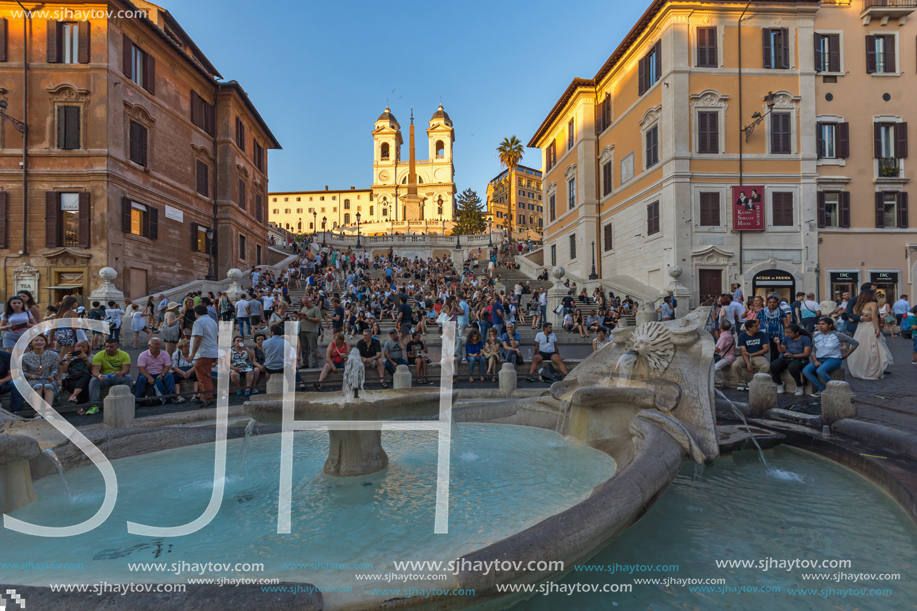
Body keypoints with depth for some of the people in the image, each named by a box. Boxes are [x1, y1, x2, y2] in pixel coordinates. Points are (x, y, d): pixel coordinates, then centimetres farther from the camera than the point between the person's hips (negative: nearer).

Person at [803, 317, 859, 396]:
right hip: (819, 359, 5)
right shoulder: (816, 336, 9)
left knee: (820, 371, -35)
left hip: (833, 359, -5)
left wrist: (846, 354, 2)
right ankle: (822, 390, -14)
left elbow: (855, 343, 2)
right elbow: (813, 350, 10)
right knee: (805, 371, -22)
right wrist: (815, 361, -7)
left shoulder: (837, 335, -4)